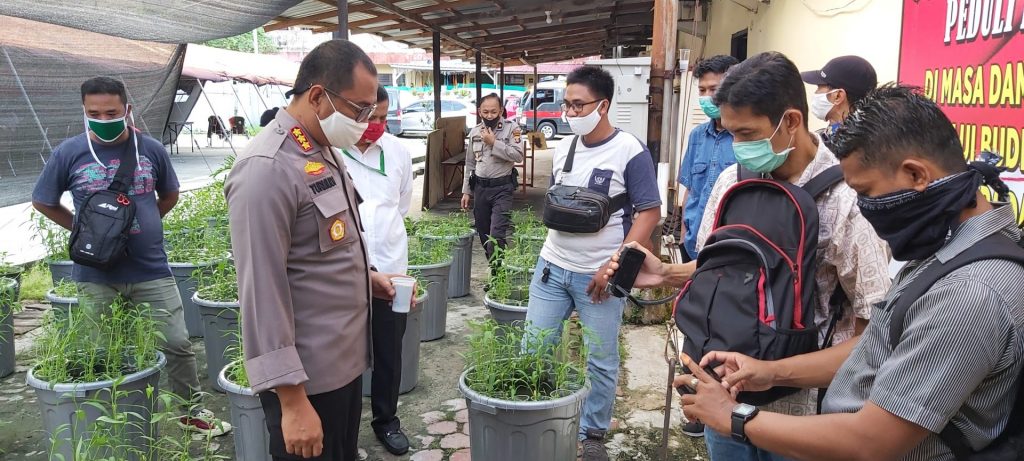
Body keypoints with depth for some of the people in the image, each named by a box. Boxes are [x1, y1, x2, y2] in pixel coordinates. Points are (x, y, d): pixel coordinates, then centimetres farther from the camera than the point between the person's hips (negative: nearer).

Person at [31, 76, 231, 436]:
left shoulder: (151, 149, -1)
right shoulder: (69, 153, -5)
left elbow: (170, 195, 15)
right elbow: (43, 202, 8)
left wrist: (142, 223, 6)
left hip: (152, 270, 0)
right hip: (95, 275, 0)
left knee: (177, 344, 5)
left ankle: (193, 411, 22)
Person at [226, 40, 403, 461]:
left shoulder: (323, 151, 8)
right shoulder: (268, 168, -23)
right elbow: (261, 292, -25)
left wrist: (364, 276, 8)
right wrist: (292, 401, -23)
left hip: (344, 359, 9)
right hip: (306, 377, -9)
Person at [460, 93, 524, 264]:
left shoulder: (512, 128, -6)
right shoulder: (474, 132, 8)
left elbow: (518, 155, -18)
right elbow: (470, 164, 14)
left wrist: (494, 143, -19)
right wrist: (466, 191, 12)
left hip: (502, 188, -5)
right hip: (480, 187, 5)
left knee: (497, 235, -13)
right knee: (483, 233, 11)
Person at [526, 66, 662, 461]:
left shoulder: (630, 151, -11)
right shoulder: (563, 149, 7)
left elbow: (649, 213, -12)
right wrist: (550, 251, 12)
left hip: (599, 275, -5)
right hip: (551, 267, 6)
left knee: (601, 361, 8)